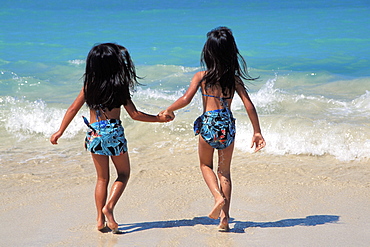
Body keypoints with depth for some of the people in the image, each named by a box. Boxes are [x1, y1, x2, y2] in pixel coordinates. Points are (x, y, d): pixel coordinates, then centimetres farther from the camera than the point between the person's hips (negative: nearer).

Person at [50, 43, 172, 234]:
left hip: (94, 135, 3)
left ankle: (100, 219, 11)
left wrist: (60, 132, 12)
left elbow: (73, 109, 3)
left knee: (102, 178, 16)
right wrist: (159, 118, 5)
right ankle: (109, 206, -7)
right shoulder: (120, 87, -6)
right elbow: (134, 114, -5)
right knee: (123, 174, 15)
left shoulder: (89, 85, 1)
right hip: (114, 133, -3)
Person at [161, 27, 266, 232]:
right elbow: (248, 105, -1)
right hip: (228, 125, 2)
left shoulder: (201, 76, -4)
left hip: (208, 124, -2)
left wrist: (168, 110, 4)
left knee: (205, 165, 21)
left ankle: (218, 197, -5)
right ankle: (224, 216, 11)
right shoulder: (234, 78, 2)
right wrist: (257, 131, 4)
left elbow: (186, 99, -12)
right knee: (224, 171, 15)